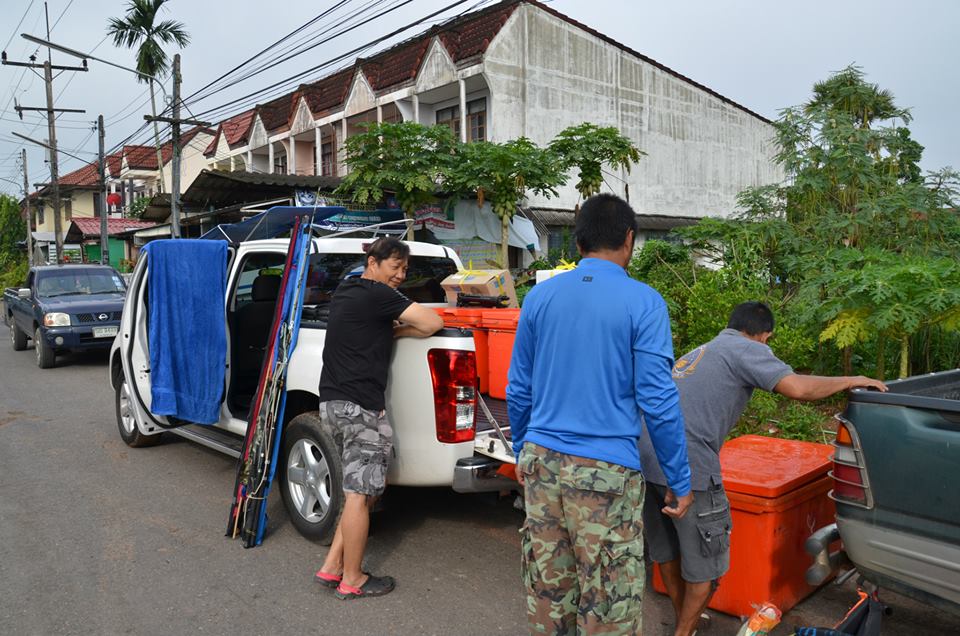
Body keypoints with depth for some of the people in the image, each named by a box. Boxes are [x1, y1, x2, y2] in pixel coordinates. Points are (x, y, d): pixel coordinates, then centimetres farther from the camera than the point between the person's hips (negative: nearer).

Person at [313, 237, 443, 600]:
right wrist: (399, 329, 3)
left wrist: (390, 329, 10)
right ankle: (352, 581, 12)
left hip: (333, 401, 10)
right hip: (359, 406, -10)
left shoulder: (344, 292, 17)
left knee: (361, 489, 17)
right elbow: (433, 324, -15)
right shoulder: (377, 294, -11)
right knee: (360, 494, 0)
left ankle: (332, 567, 22)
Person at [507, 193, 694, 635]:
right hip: (605, 470, -4)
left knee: (546, 590, 16)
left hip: (541, 462, 5)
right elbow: (656, 398, -10)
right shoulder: (643, 303, -8)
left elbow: (518, 389, 9)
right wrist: (681, 481, -1)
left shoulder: (540, 296, 5)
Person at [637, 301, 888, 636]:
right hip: (687, 469, -8)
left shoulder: (696, 353, 27)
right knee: (706, 563, 11)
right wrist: (853, 380, 5)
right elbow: (797, 388, -12)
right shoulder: (747, 349, 3)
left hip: (645, 459, 9)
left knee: (667, 552, 25)